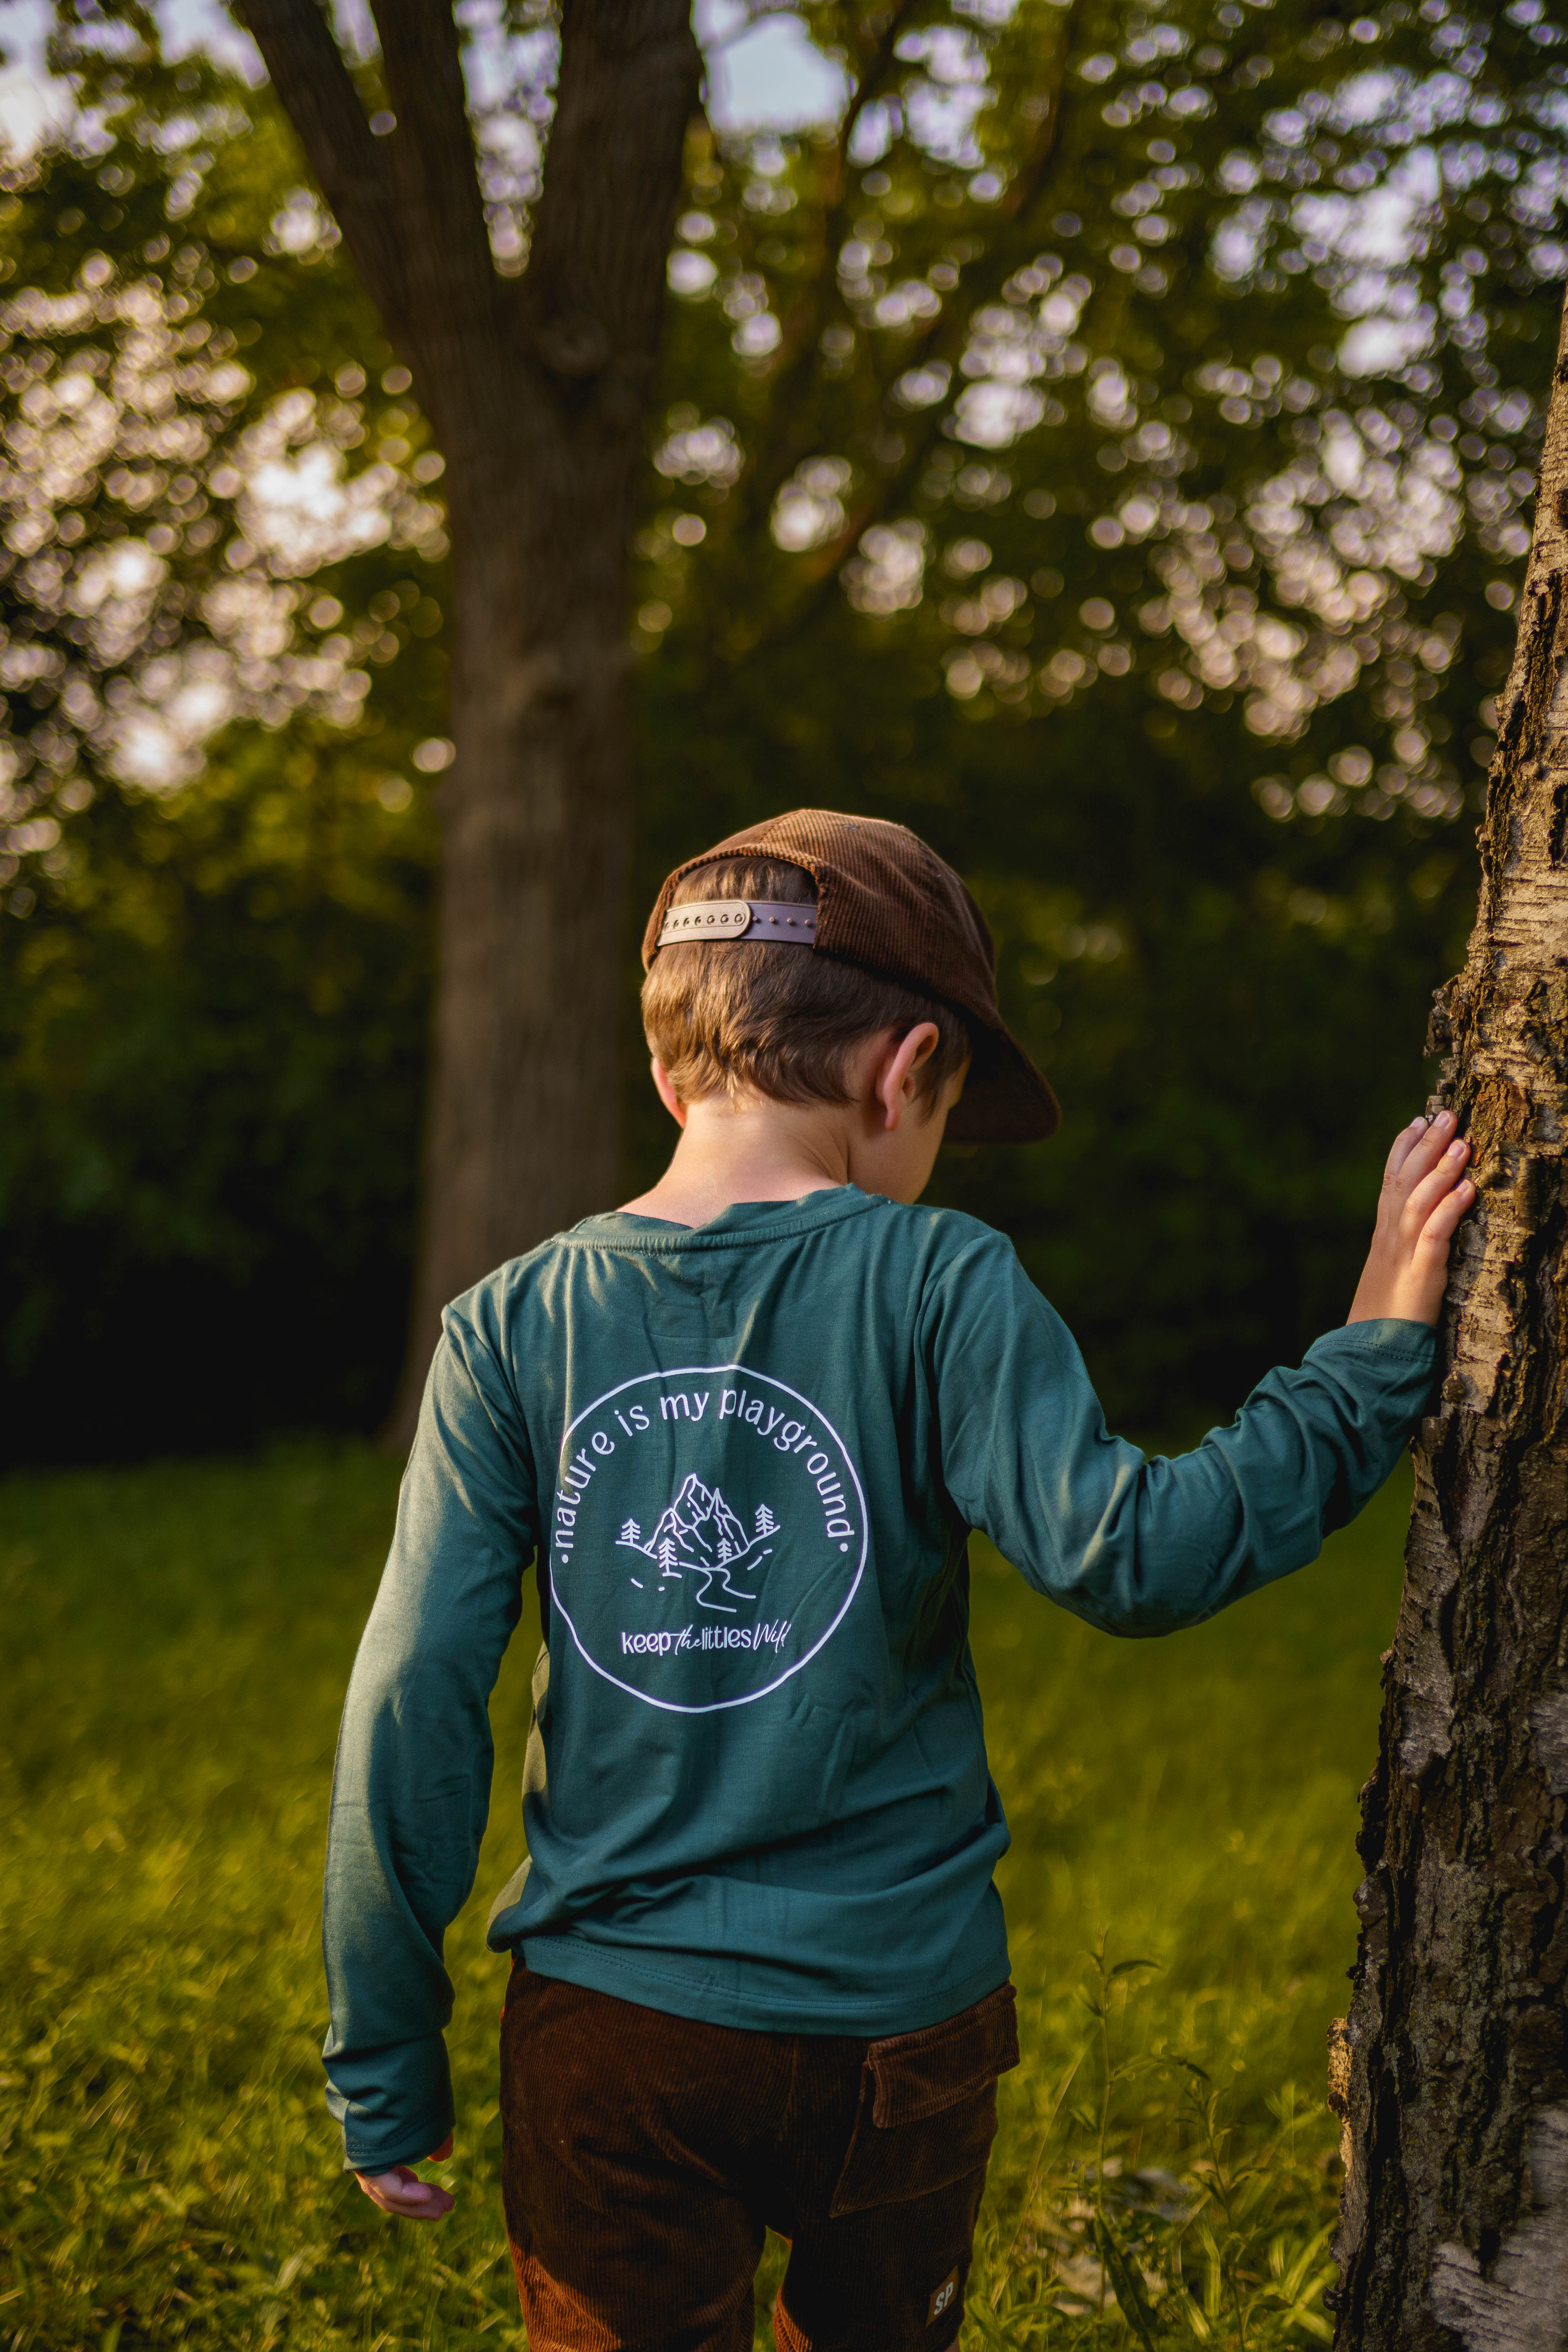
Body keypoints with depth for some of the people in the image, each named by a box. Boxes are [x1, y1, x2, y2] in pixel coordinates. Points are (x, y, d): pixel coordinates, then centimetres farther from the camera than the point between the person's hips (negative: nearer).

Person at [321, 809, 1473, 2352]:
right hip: (895, 2021, -1)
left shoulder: (514, 1327, -4)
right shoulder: (934, 1287, -11)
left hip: (609, 2036, 1)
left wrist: (385, 2065, 2)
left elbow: (412, 1705, -6)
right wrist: (1372, 1359, -8)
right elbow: (1127, 1555, -20)